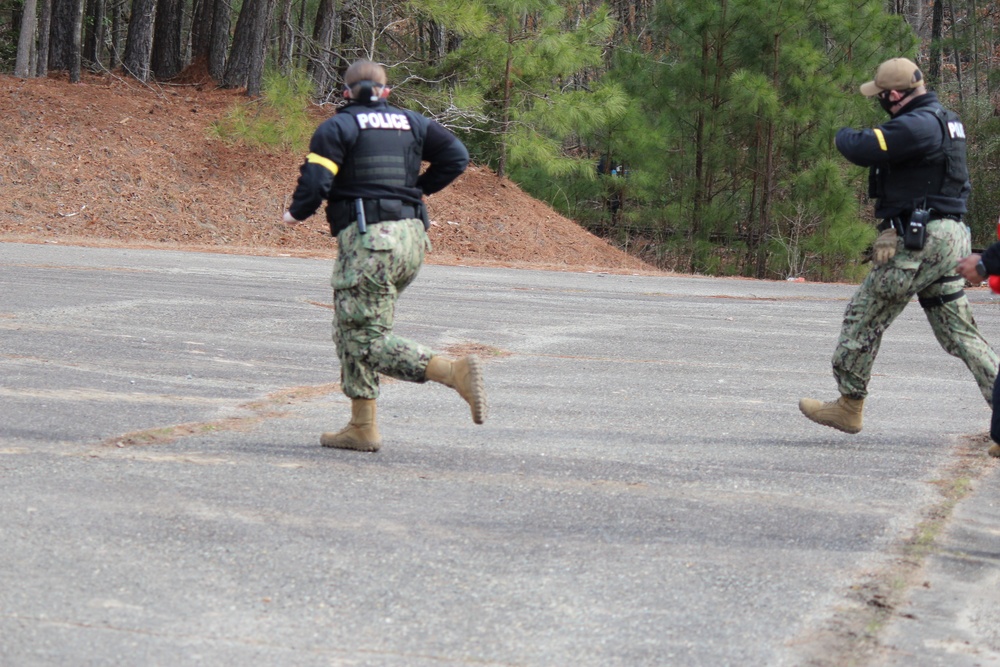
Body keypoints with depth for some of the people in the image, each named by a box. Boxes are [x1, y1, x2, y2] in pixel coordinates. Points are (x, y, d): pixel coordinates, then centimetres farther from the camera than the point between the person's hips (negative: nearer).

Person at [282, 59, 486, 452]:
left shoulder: (338, 127, -1)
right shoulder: (412, 123, 14)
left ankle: (455, 373, -25)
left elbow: (315, 181, -10)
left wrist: (295, 213, 9)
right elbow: (456, 156, 9)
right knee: (351, 331, 18)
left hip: (366, 239, -7)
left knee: (368, 339, -6)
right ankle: (362, 427, 15)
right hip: (411, 235, 7)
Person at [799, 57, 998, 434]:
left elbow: (863, 150, -21)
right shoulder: (945, 120, 16)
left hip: (918, 241, -9)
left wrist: (843, 134, 0)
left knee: (864, 318, 2)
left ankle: (849, 407, 8)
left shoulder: (918, 125, -17)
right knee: (958, 331, 10)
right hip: (949, 237, 9)